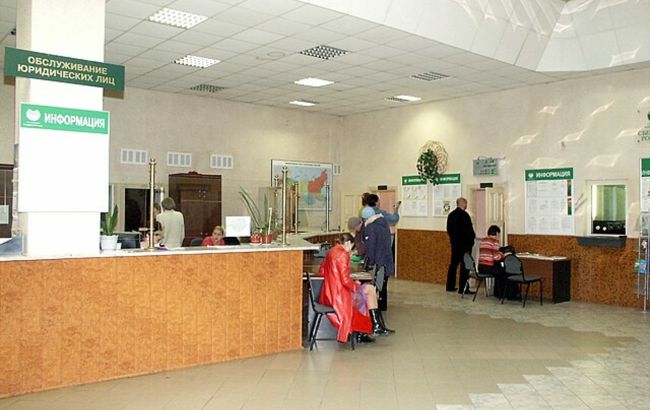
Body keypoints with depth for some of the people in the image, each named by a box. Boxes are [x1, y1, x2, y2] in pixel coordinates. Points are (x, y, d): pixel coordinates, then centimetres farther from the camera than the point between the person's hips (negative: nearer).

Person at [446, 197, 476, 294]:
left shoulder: (451, 214, 6)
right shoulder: (464, 215, -16)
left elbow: (448, 229, 12)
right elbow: (469, 230, -17)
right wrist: (472, 238, -2)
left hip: (454, 243, 8)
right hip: (464, 243, -7)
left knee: (453, 264, 14)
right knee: (464, 266, -2)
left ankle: (450, 286, 19)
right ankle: (462, 288, -2)